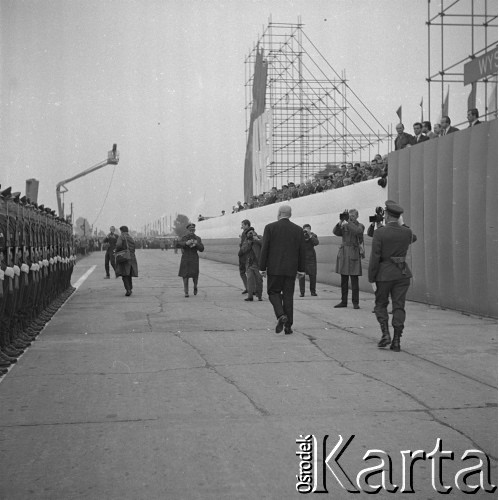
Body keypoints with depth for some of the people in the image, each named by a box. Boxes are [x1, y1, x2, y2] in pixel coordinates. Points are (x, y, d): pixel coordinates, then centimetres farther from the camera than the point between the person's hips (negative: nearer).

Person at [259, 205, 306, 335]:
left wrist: (262, 268, 0)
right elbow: (302, 251, 5)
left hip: (274, 268, -2)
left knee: (274, 292, 9)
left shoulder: (270, 227, -4)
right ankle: (288, 326, 7)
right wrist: (301, 269, 12)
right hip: (290, 269, 3)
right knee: (288, 296, 8)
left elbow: (265, 249, -5)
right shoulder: (298, 230, 4)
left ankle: (281, 315, -16)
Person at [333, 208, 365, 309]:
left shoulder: (360, 226, 3)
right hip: (343, 254, 4)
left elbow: (357, 231, -19)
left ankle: (355, 302, -1)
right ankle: (344, 301, 13)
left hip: (354, 254, -4)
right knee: (344, 280, 7)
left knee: (354, 280, -5)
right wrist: (340, 223, -18)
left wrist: (348, 223, -21)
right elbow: (336, 232, -4)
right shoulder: (344, 226, 13)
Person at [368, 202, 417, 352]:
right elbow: (413, 238, 27)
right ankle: (396, 341, 4)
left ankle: (385, 334, 0)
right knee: (399, 307, 6)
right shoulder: (406, 232, 0)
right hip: (402, 273, 3)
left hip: (384, 274, -3)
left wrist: (371, 279, -7)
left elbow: (375, 257, -13)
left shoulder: (379, 233, -12)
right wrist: (402, 225, 22)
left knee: (380, 304, 15)